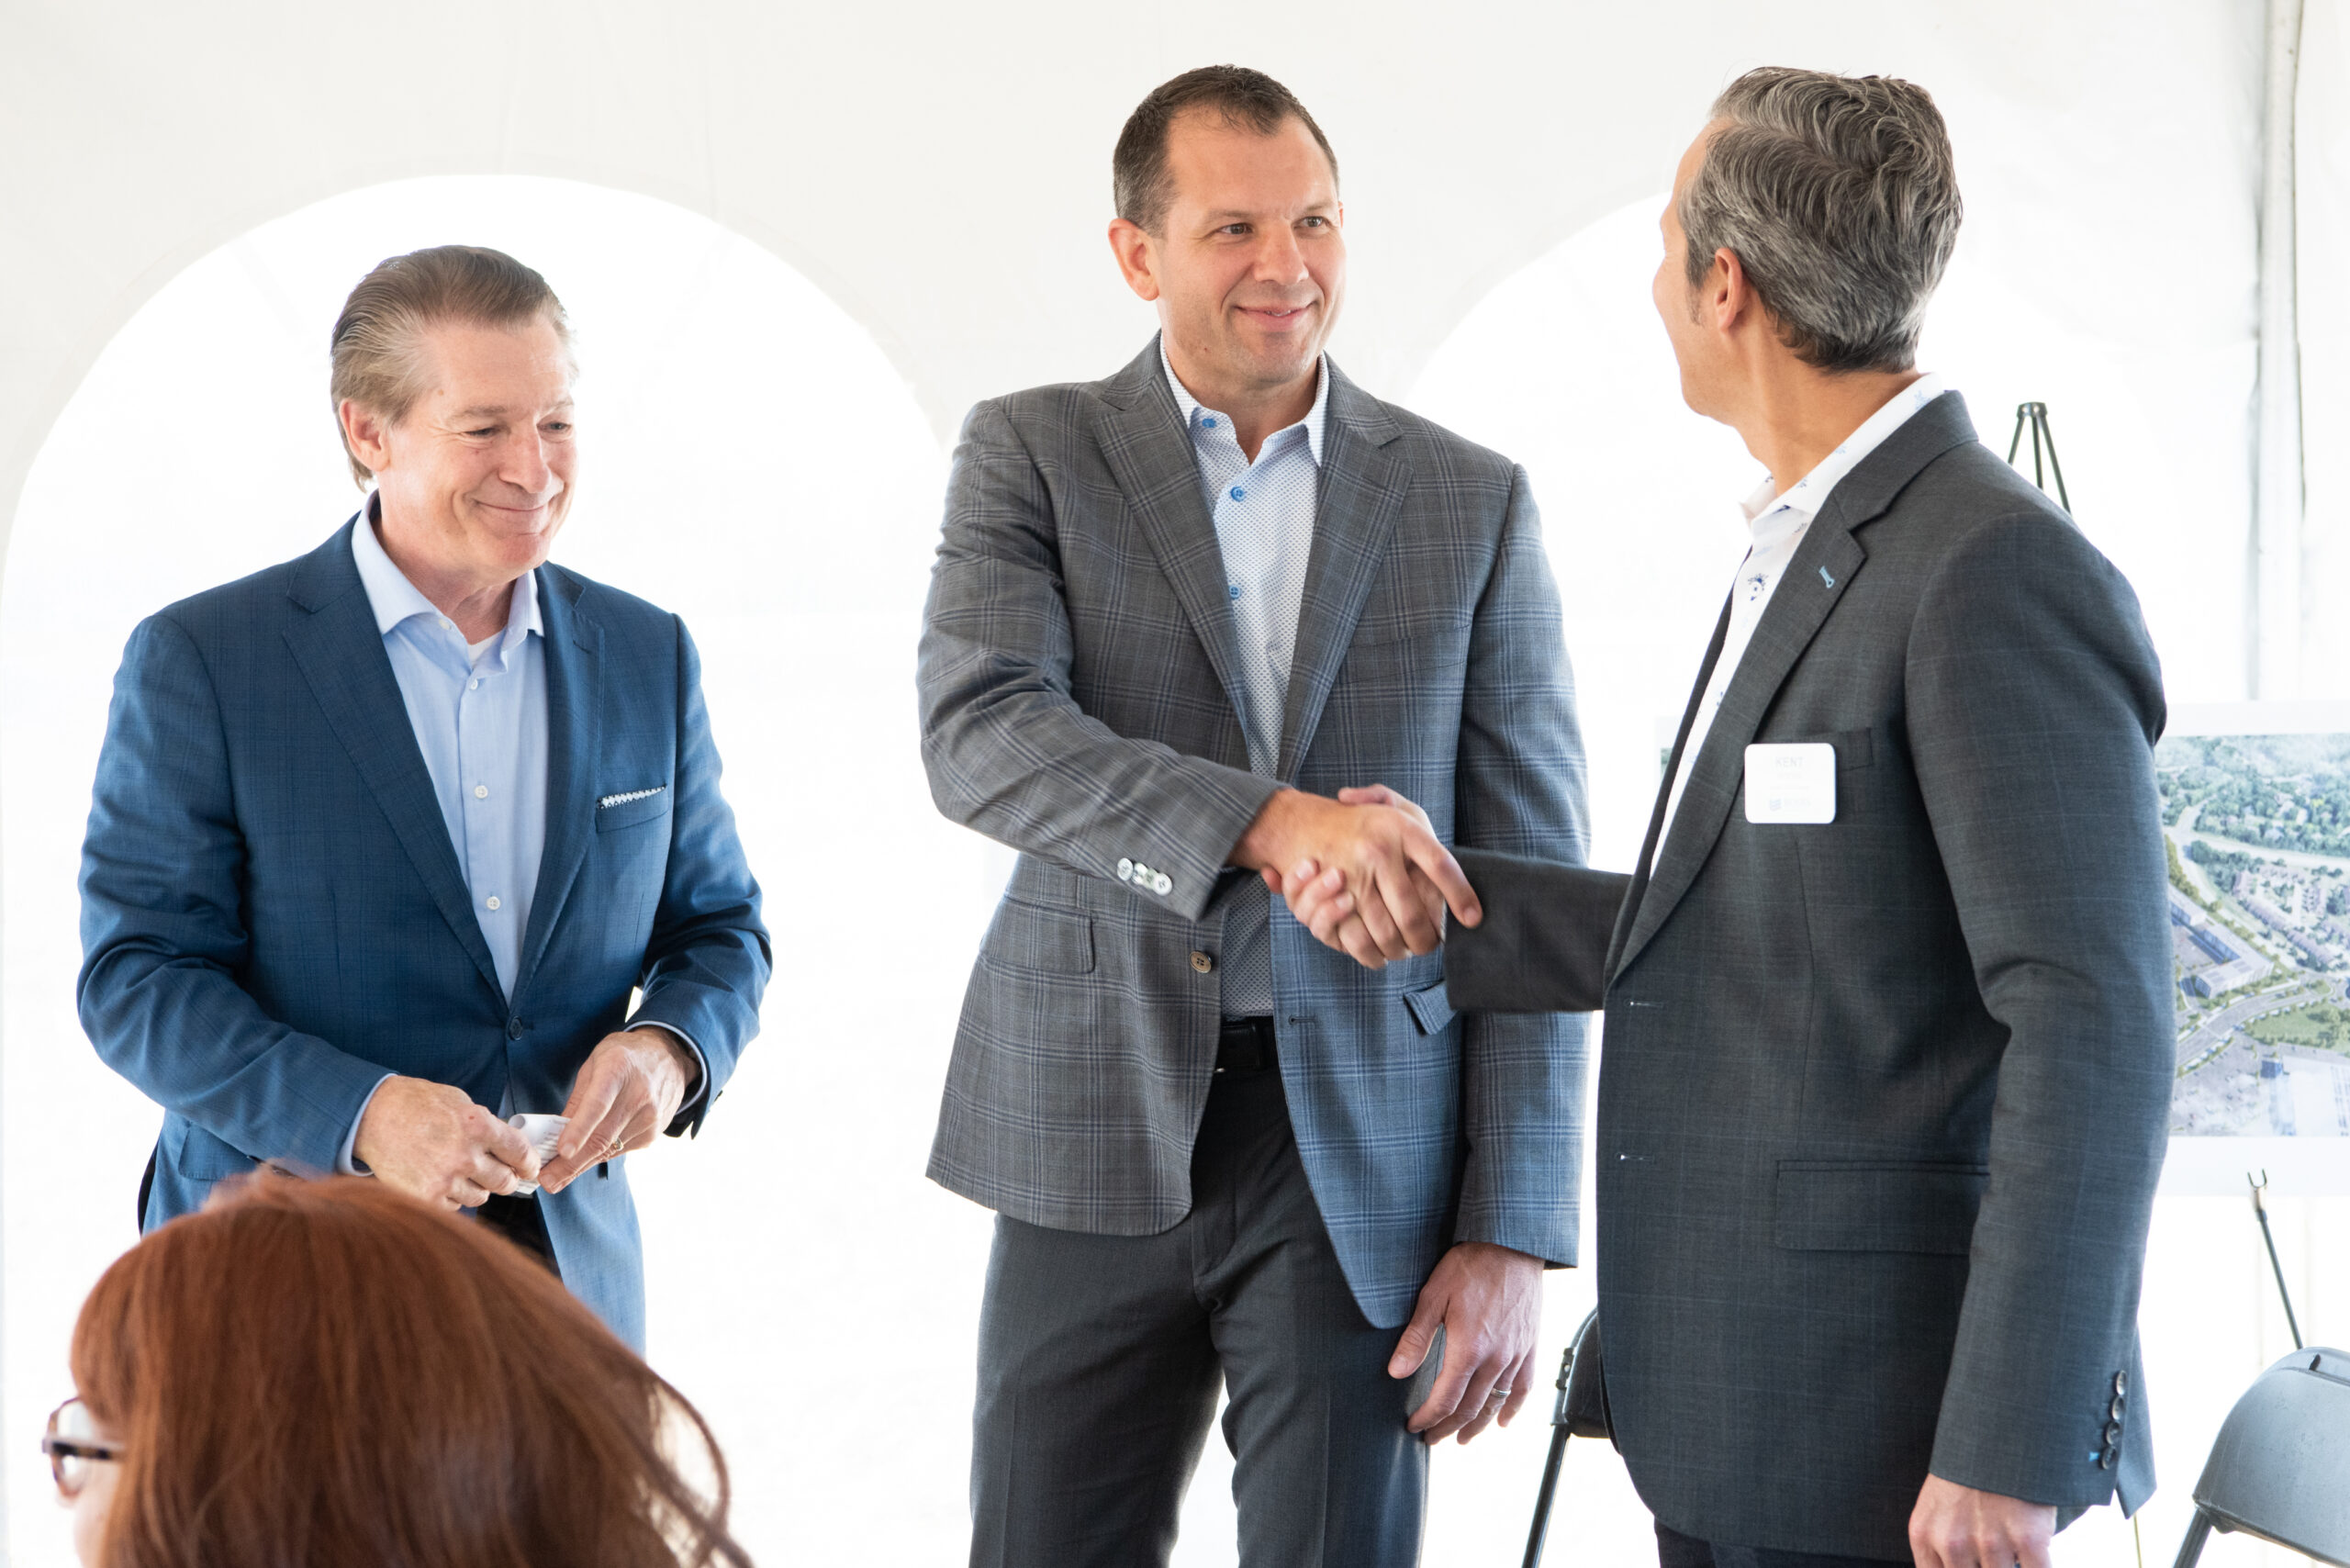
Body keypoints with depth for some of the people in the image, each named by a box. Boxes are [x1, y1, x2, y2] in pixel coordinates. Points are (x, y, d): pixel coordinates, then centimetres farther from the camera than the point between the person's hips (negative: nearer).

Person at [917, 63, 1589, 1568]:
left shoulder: (1473, 503, 5)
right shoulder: (1032, 455, 3)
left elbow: (1531, 894, 3)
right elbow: (978, 735, -15)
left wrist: (1513, 1234, -4)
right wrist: (1273, 822, -30)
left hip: (1363, 1160, 0)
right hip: (1098, 1139, 0)